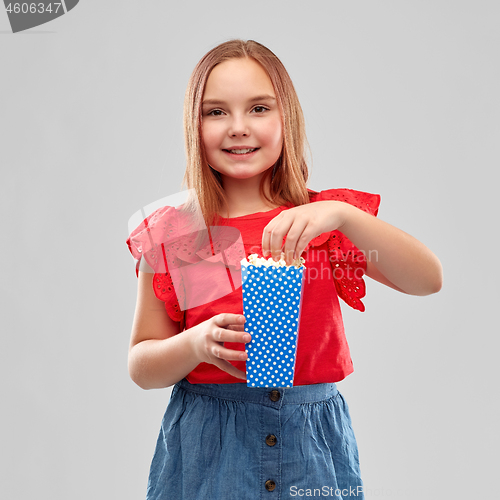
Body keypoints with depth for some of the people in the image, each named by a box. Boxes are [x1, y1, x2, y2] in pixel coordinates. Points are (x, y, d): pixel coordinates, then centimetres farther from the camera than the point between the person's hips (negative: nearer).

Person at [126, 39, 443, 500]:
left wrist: (342, 214, -27)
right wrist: (197, 344, -20)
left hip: (312, 444, 1)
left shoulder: (324, 221, -1)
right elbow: (141, 366, 0)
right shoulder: (172, 234, -3)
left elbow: (428, 280, -14)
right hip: (206, 443, 0)